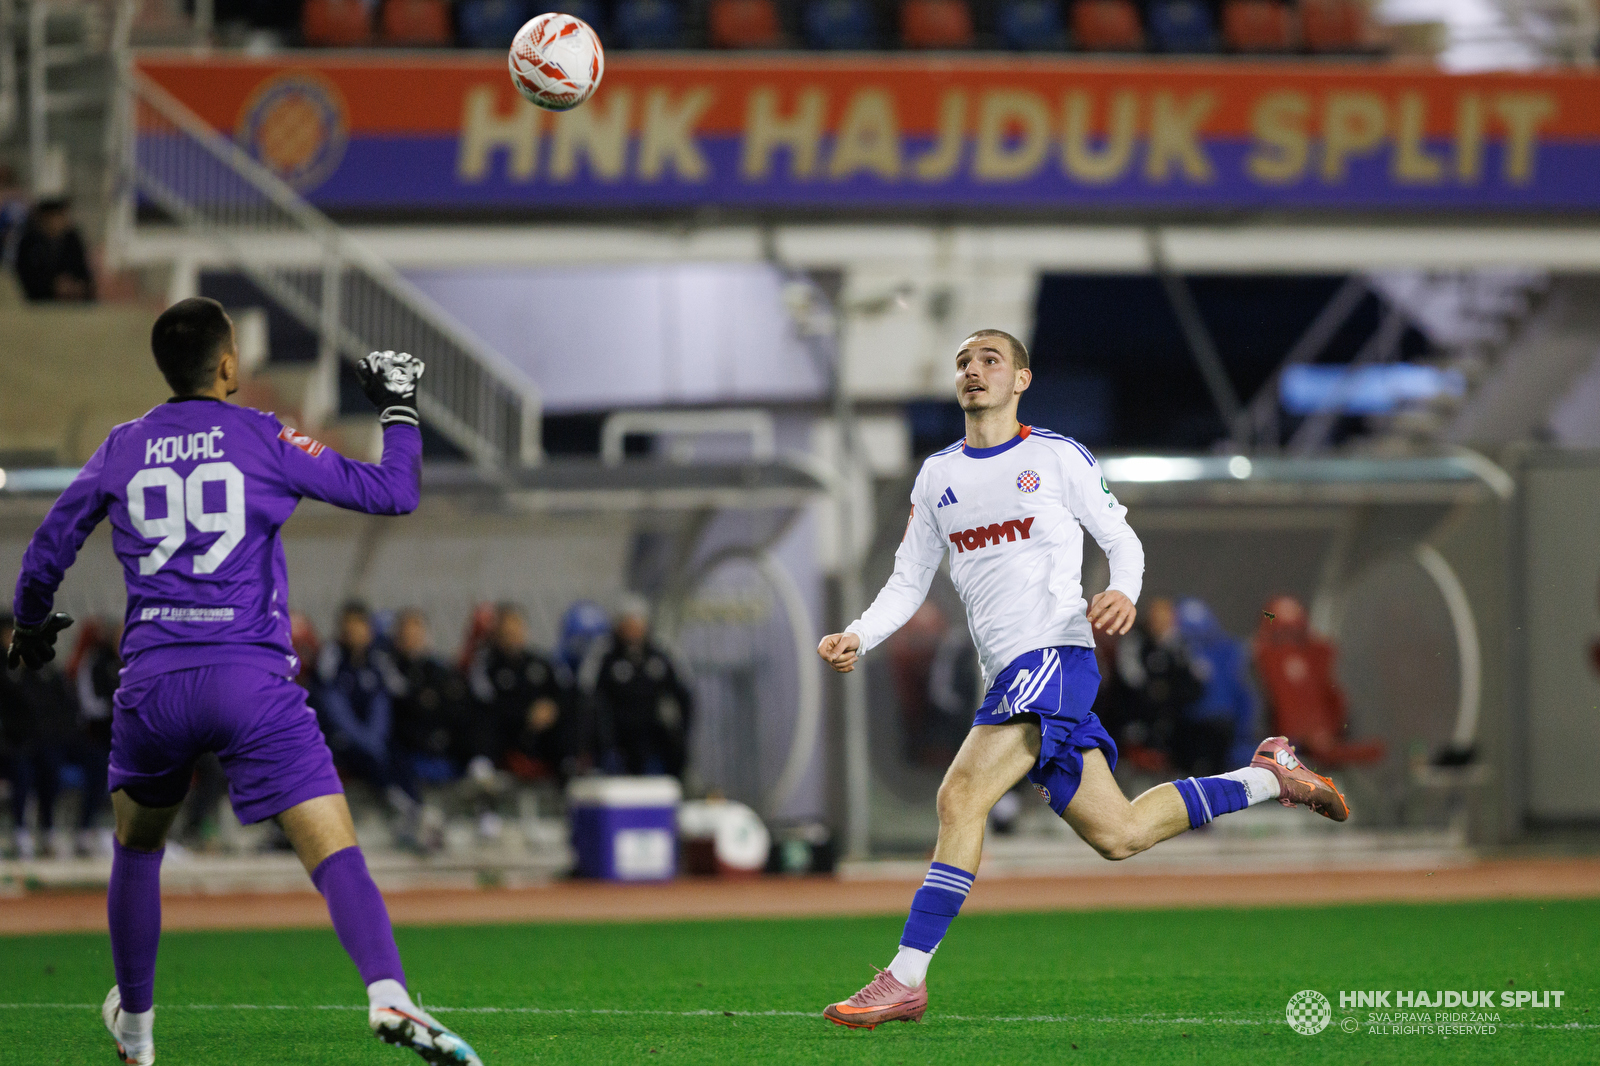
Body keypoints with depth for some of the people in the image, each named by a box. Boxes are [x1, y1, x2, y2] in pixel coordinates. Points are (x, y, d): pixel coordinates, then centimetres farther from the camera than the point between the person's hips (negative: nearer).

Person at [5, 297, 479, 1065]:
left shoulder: (121, 450, 11)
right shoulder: (264, 440, 2)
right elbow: (393, 493, 2)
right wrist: (399, 411, 19)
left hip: (151, 682, 3)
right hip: (252, 679, -3)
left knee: (136, 848, 27)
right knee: (335, 851, -11)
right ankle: (388, 995, -33)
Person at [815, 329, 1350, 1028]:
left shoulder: (1057, 457, 2)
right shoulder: (937, 476, 17)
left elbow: (1121, 539, 6)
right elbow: (908, 584, 18)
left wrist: (1124, 592, -16)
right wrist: (857, 637, 0)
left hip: (1056, 653, -7)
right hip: (1013, 674, 7)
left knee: (961, 796, -22)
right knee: (1117, 835, 9)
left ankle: (906, 978, -23)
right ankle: (1267, 779, 29)